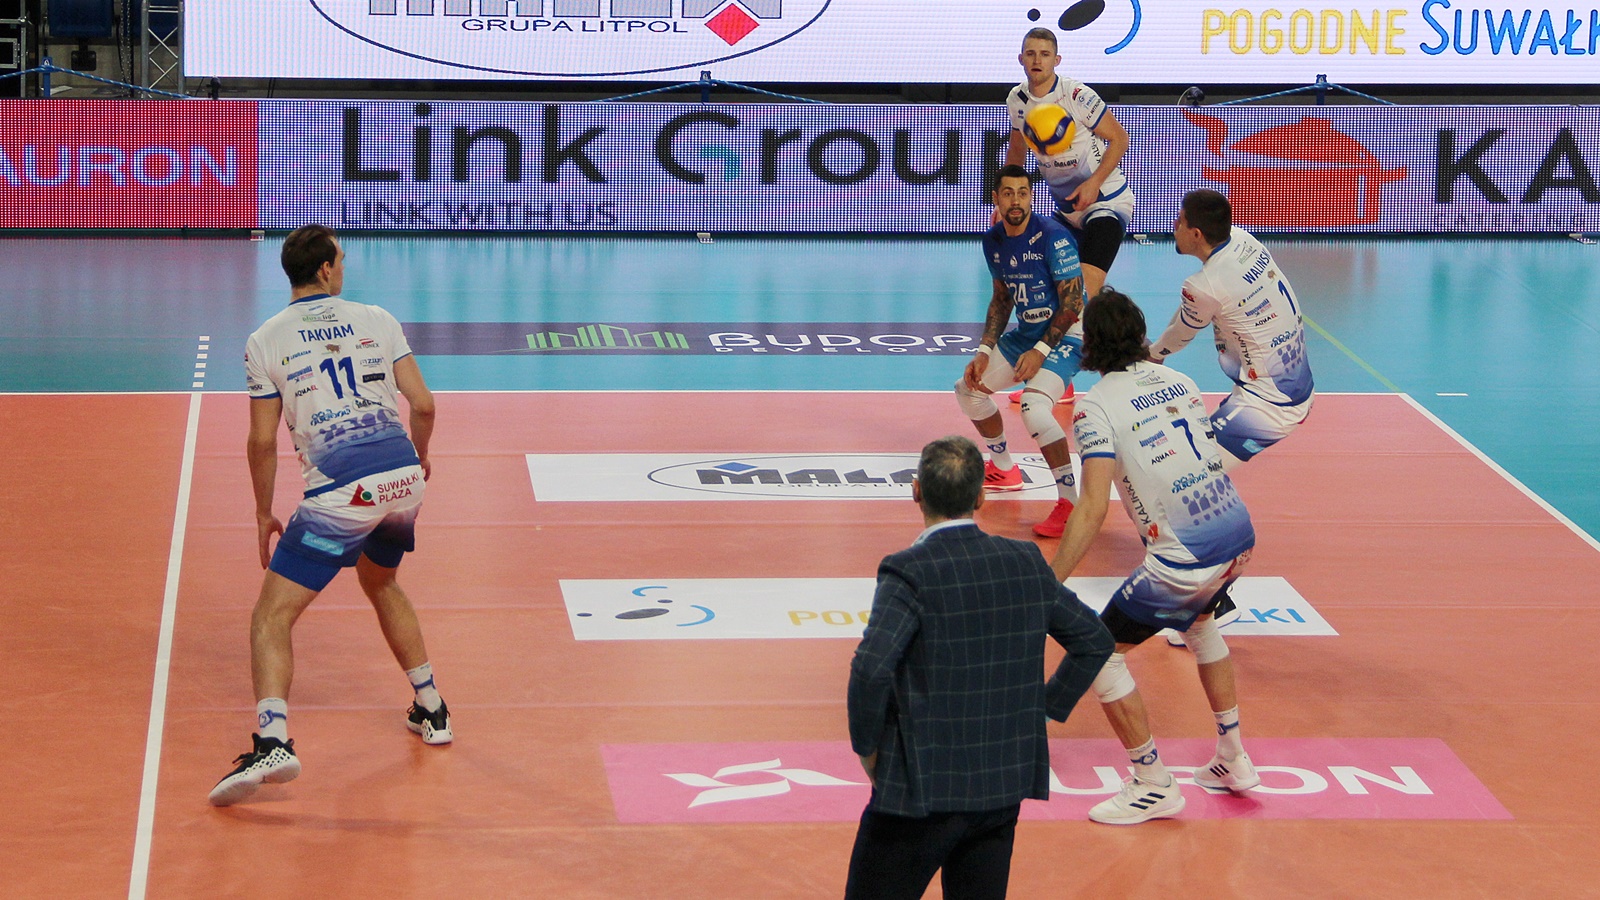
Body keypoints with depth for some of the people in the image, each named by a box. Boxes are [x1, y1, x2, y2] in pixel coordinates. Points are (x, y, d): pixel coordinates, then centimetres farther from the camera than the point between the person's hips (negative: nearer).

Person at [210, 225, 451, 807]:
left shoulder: (264, 342, 3)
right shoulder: (376, 320, 9)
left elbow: (263, 441, 2)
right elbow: (423, 404, 7)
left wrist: (264, 514, 15)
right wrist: (420, 457, 27)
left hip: (340, 494, -4)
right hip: (403, 477, 4)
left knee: (272, 618, -2)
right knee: (381, 583, 32)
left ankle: (272, 742, -24)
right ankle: (431, 711, 37)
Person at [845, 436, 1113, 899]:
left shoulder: (909, 572, -16)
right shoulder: (1027, 563, 3)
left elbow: (871, 669, -26)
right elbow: (1094, 642, 12)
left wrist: (867, 748, -11)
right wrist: (1043, 711, 16)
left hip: (922, 788, -6)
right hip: (1006, 782, 6)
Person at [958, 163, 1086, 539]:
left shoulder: (1052, 237, -22)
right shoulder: (993, 241, 1)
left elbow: (1073, 304, -21)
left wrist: (1040, 351, -24)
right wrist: (984, 350, 5)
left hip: (1065, 334, -9)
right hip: (1026, 332, 9)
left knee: (1034, 407, -30)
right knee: (968, 388, 14)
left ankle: (1070, 502, -21)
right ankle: (1003, 470, 36)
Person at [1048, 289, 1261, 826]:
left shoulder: (1096, 408, -10)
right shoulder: (1178, 381, 11)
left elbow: (1093, 509, -18)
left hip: (1185, 557, -8)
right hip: (1238, 531, 8)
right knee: (1200, 621, 35)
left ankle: (1154, 786, 12)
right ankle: (1234, 760, 39)